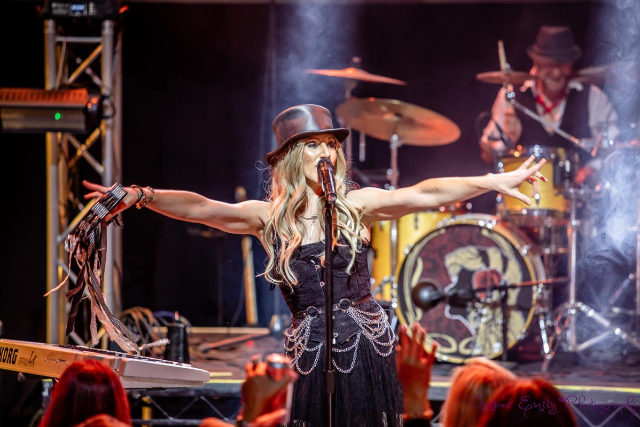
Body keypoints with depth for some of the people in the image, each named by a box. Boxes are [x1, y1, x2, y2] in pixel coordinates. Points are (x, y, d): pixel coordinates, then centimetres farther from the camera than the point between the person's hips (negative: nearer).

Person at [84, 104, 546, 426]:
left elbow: (423, 194, -6)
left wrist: (497, 181, -14)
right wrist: (142, 197, -19)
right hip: (312, 352, 1)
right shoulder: (269, 217, 5)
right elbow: (201, 208, -5)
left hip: (368, 346, -1)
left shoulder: (357, 204, 3)